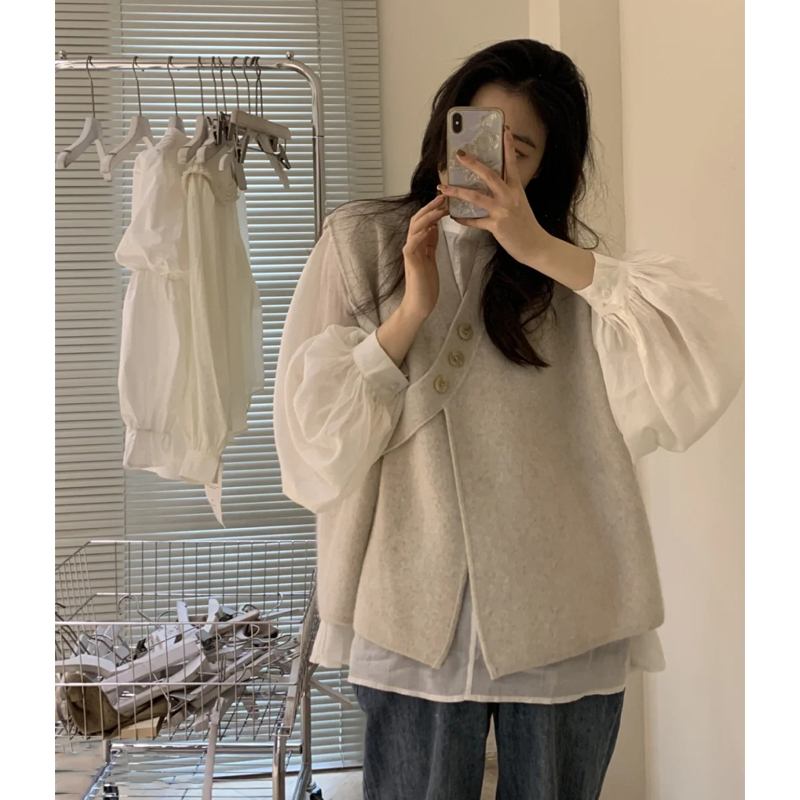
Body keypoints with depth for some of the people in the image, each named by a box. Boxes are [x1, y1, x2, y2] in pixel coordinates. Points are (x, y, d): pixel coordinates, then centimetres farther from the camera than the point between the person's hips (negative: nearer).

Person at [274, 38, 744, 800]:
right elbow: (312, 437, -2)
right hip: (417, 614, -1)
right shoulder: (360, 242, 5)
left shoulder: (570, 272, 6)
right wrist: (413, 309, -12)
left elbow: (708, 349, -13)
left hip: (564, 616, 1)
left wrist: (541, 250, -16)